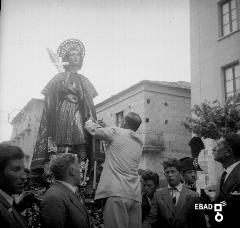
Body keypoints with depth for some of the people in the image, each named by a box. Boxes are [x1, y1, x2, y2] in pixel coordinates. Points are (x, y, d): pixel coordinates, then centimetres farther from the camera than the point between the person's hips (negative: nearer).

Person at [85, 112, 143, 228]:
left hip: (117, 193, -6)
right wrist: (101, 127, 41)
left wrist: (90, 122, 34)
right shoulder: (139, 142, 18)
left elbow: (92, 129, 11)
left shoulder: (116, 132, -1)